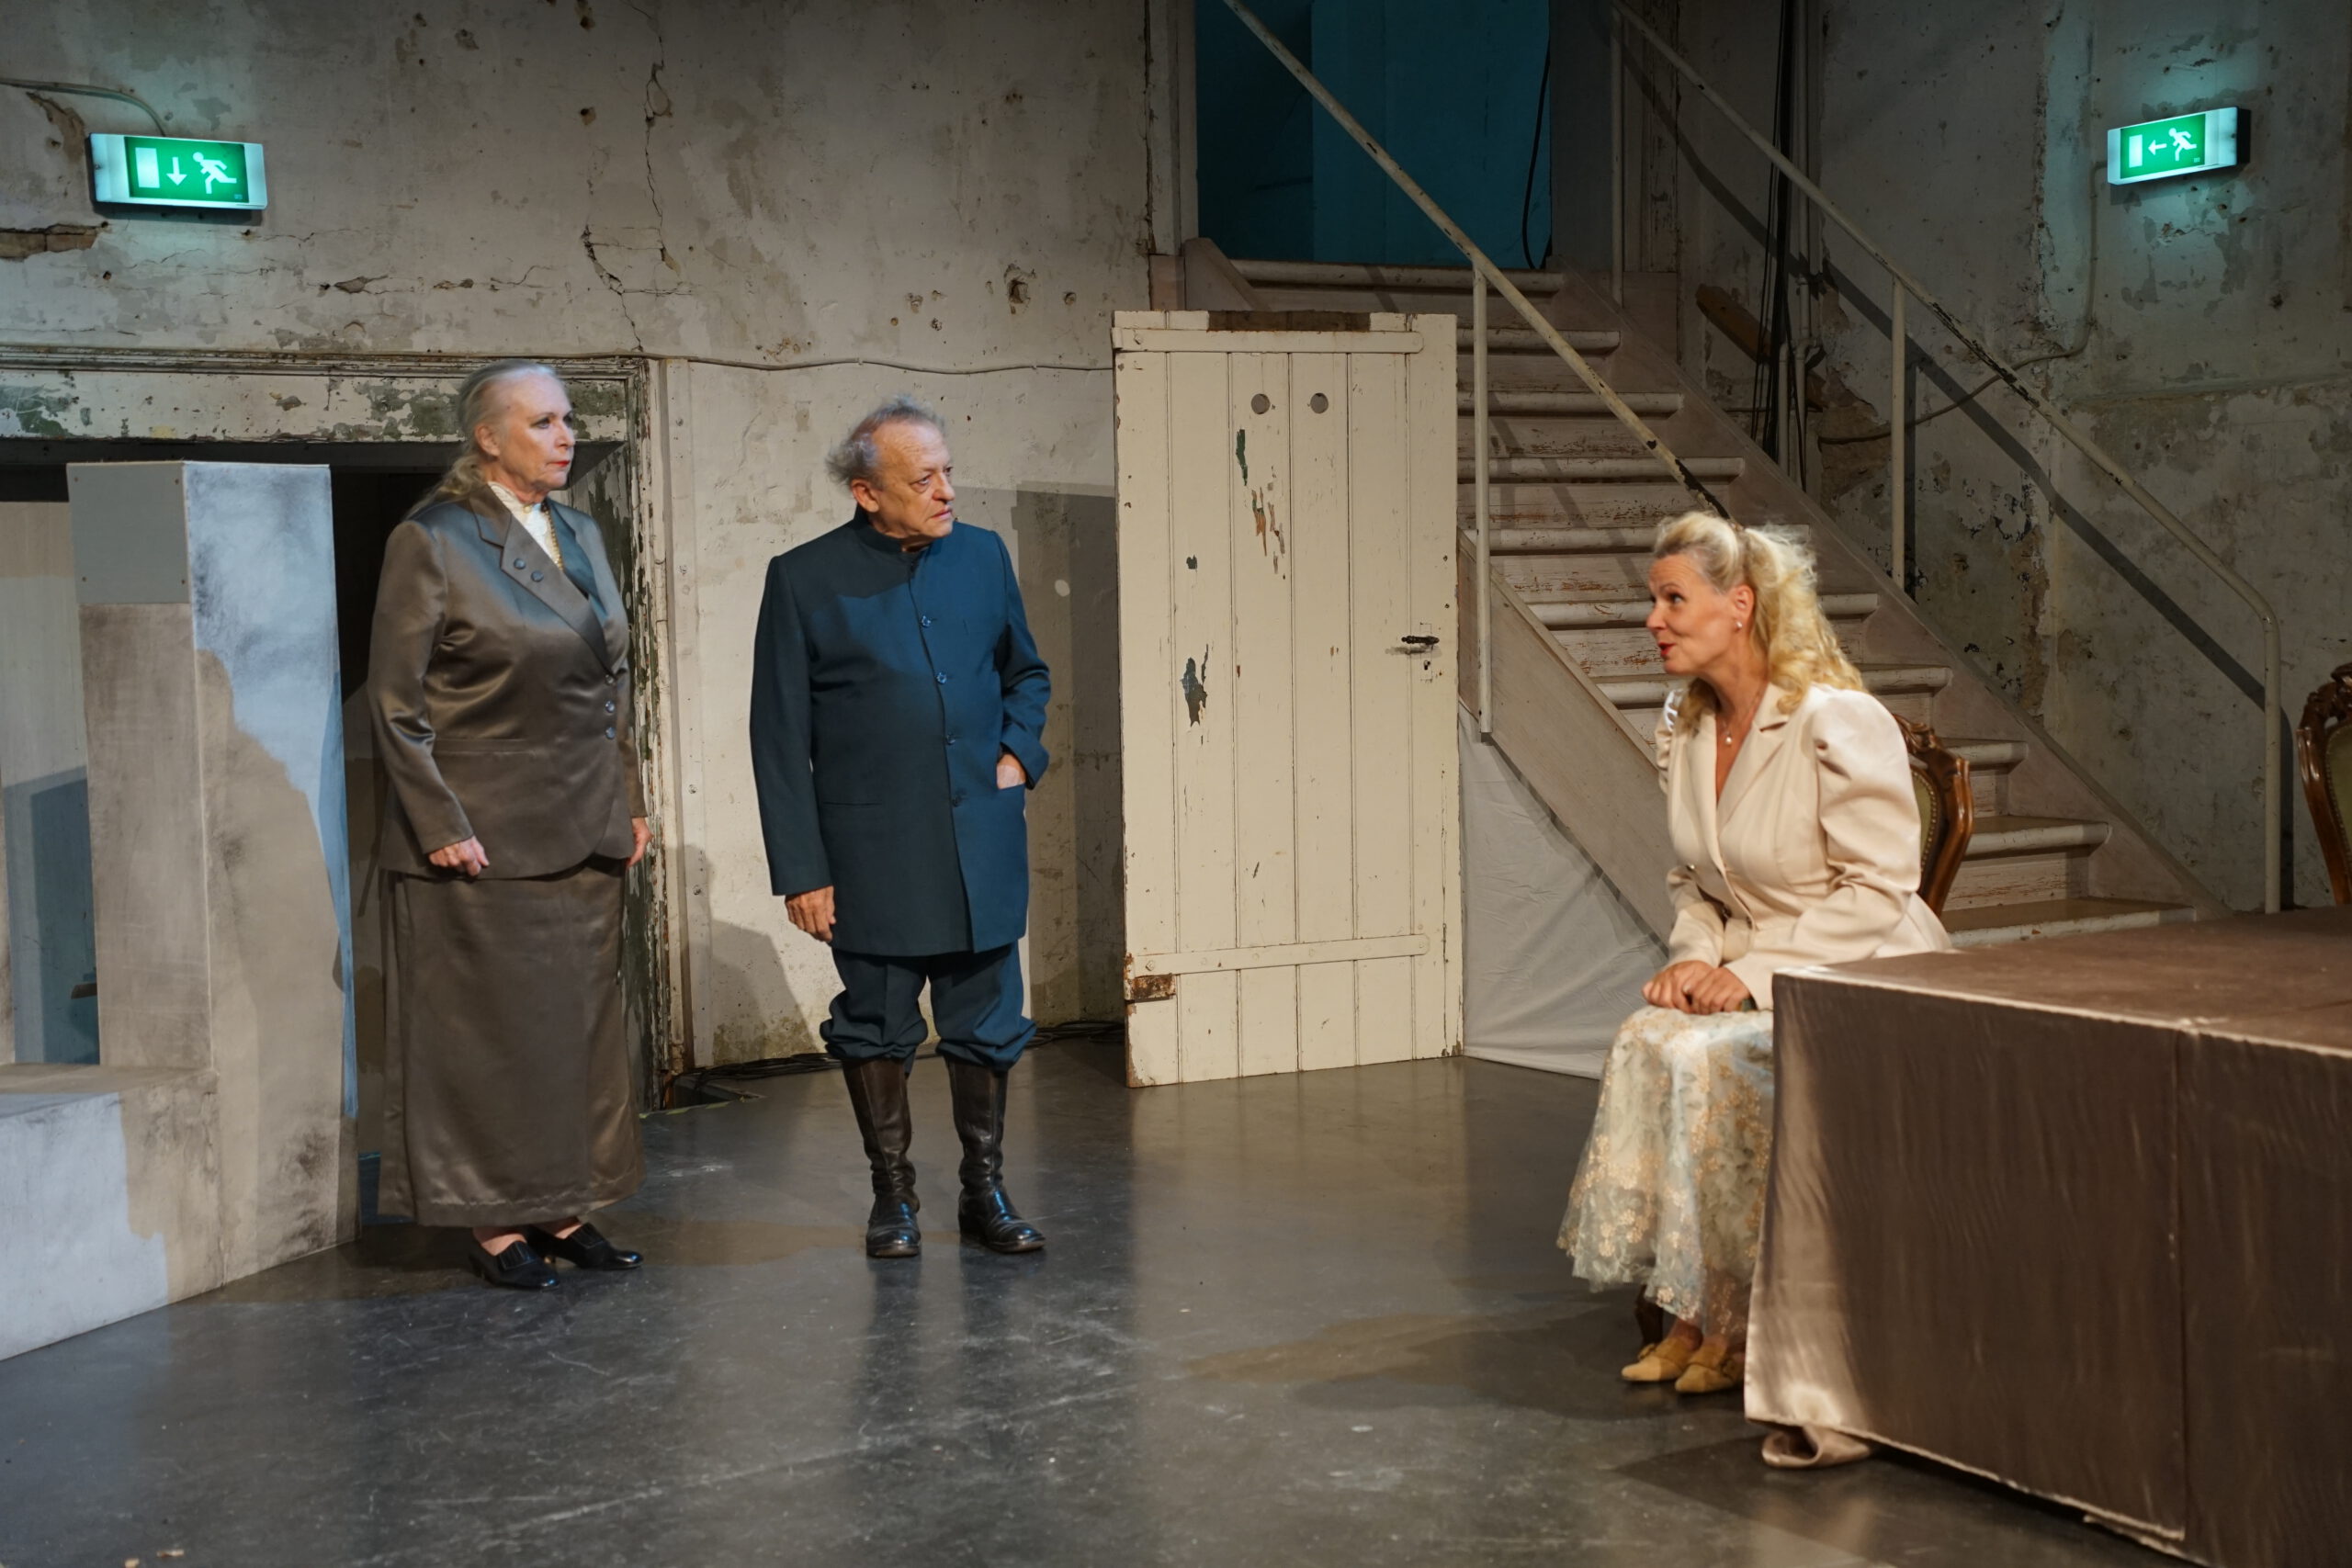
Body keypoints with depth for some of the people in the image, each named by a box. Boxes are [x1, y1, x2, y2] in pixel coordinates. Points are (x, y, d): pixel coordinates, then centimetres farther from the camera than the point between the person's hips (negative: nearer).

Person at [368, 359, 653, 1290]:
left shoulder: (581, 535, 12)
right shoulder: (432, 541, -9)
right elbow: (394, 700, -10)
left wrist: (630, 801, 12)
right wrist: (441, 825, -14)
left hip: (584, 833, 7)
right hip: (485, 838, -7)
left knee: (582, 1025, 10)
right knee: (490, 1029, 1)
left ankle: (560, 1211, 21)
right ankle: (494, 1223, 12)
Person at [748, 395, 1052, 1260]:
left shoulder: (982, 556, 7)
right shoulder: (805, 579, -4)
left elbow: (1026, 672, 22)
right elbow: (781, 740, -3)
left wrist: (1019, 752, 4)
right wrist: (800, 870, -6)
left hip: (981, 844, 3)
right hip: (874, 854, -3)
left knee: (986, 1026, 8)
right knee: (878, 1027, 7)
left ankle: (984, 1192, 22)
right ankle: (893, 1196, 23)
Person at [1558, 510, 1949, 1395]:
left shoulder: (1839, 722, -16)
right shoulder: (1686, 729, 8)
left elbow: (1877, 886, -17)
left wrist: (1753, 973, -21)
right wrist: (1698, 957, -6)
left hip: (1859, 982, -6)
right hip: (1746, 977, 7)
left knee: (1704, 1057, -29)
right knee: (1647, 1042, -22)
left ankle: (1732, 1327, -13)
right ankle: (1679, 1315, -13)